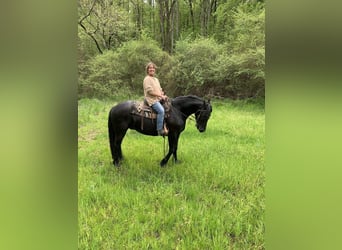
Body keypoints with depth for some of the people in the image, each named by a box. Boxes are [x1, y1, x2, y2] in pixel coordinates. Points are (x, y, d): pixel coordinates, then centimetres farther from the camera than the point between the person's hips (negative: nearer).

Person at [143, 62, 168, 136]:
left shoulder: (156, 79, 22)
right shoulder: (147, 79, -5)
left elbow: (160, 90, 25)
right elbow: (150, 91, -14)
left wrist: (163, 95, 3)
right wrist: (160, 95, -14)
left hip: (158, 99, 9)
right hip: (151, 99, -9)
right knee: (161, 110, -28)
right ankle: (160, 130, -26)